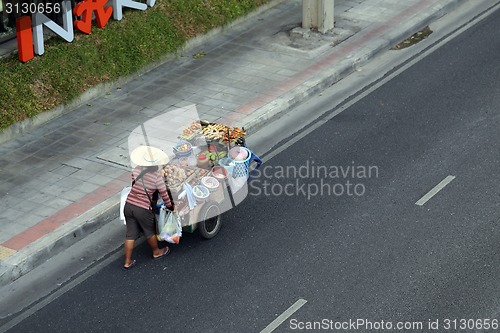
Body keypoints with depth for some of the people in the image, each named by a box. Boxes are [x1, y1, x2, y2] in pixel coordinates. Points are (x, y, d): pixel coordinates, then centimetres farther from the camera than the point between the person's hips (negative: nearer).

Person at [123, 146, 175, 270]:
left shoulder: (137, 170, -4)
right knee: (150, 232, 22)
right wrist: (170, 206, 9)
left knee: (131, 234, 16)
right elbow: (164, 194, -7)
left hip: (129, 205, 4)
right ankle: (157, 252, 46)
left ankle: (127, 262, 24)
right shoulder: (157, 175, -16)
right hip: (143, 209, -4)